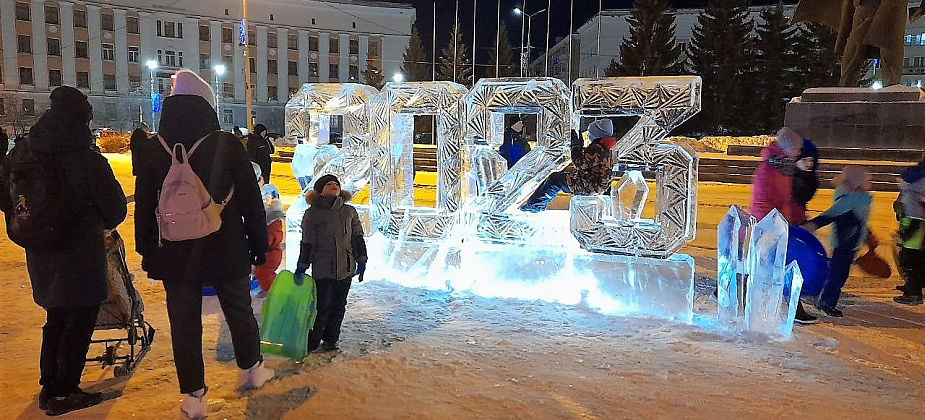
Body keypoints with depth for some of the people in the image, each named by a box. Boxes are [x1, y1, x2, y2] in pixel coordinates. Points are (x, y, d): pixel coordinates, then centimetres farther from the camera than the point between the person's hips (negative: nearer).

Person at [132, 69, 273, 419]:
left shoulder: (151, 152, -2)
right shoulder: (227, 145, -8)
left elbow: (143, 209, 4)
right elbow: (251, 202, -6)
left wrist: (146, 252, 14)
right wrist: (259, 244, 4)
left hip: (175, 256, 1)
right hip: (227, 252, -1)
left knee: (184, 324, 9)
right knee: (239, 311, 17)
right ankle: (252, 369, 34)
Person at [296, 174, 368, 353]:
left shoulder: (349, 211, 6)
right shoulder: (312, 214, -4)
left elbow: (357, 237, 10)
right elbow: (307, 243, -3)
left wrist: (361, 261, 6)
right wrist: (301, 268, -3)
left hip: (346, 269, 4)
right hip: (322, 269, -4)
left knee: (338, 306, 11)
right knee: (322, 306, -4)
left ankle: (330, 340, 24)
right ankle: (311, 343, 11)